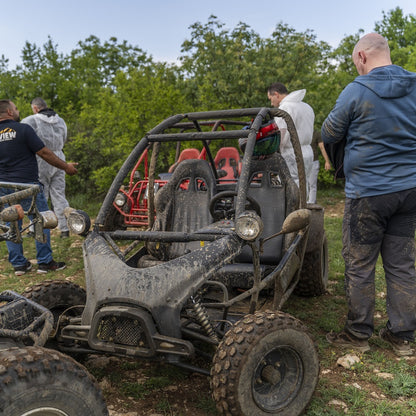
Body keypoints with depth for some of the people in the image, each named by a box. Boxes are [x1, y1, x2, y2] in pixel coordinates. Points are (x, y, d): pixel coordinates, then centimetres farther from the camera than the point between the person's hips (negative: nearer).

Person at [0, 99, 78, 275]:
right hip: (27, 184, -5)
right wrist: (66, 166, 0)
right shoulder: (23, 129, -9)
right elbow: (44, 153, -9)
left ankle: (18, 264, 16)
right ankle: (45, 262, 6)